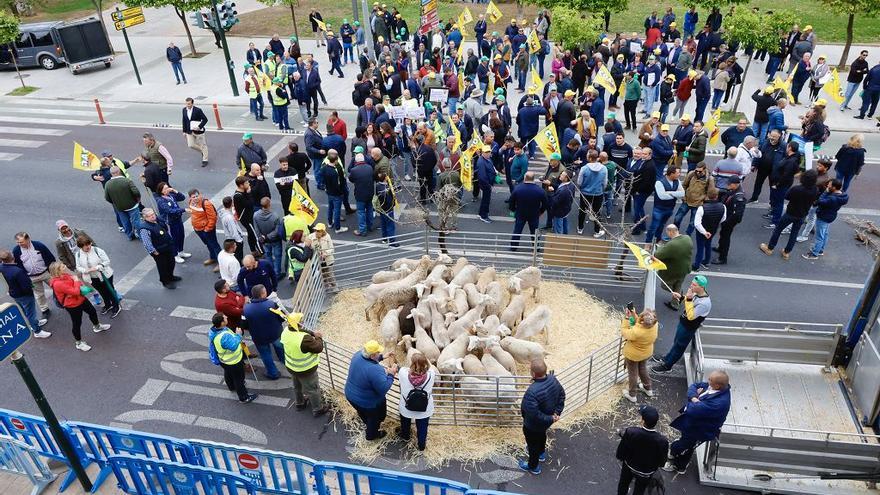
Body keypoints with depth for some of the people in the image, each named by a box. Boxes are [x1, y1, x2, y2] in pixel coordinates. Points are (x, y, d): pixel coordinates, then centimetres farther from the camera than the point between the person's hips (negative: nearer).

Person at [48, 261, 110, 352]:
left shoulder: (65, 275, -7)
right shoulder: (58, 283, -32)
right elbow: (75, 292, -32)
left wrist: (81, 285, -13)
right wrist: (76, 281, -18)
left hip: (81, 299, 9)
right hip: (73, 306, -8)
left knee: (92, 311, 27)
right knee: (77, 324, 9)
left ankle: (97, 327, 55)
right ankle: (79, 343, 29)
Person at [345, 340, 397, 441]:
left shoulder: (358, 354, -18)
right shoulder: (375, 370, -41)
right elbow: (383, 389, -32)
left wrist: (383, 357, -1)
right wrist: (391, 374, -23)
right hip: (368, 403, -6)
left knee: (363, 413, 37)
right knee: (374, 417, 27)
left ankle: (368, 424, 66)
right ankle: (372, 435, 52)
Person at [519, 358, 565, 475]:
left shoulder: (532, 392, -44)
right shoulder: (553, 379, -22)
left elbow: (534, 415, -37)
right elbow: (562, 395, -5)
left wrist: (550, 419, -23)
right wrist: (557, 412, -5)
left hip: (533, 426, -6)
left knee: (533, 443, 22)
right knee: (542, 435, 36)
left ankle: (533, 467, 48)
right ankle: (541, 453, 65)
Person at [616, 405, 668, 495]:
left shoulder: (630, 432, -36)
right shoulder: (662, 441, -36)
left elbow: (621, 449, -18)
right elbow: (662, 461, -16)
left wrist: (620, 457, 5)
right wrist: (655, 466, 7)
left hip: (629, 466, 0)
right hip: (646, 472, 0)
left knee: (624, 484, 32)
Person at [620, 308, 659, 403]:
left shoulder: (636, 332, -44)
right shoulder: (654, 325, -27)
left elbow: (624, 332, -24)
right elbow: (642, 325, -7)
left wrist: (626, 317, -25)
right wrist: (634, 315, -16)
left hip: (633, 354, -5)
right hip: (646, 352, 5)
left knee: (633, 373, 20)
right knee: (642, 368, 34)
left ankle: (632, 395, 43)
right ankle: (648, 388, 55)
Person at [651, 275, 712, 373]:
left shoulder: (705, 303, -34)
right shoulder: (696, 293, -9)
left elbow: (691, 316, -33)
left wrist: (688, 299, -38)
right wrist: (681, 297, -3)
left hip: (688, 328, -8)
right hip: (683, 322, 8)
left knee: (679, 347, 13)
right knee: (676, 342, 27)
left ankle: (667, 366, 31)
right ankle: (666, 359, 47)